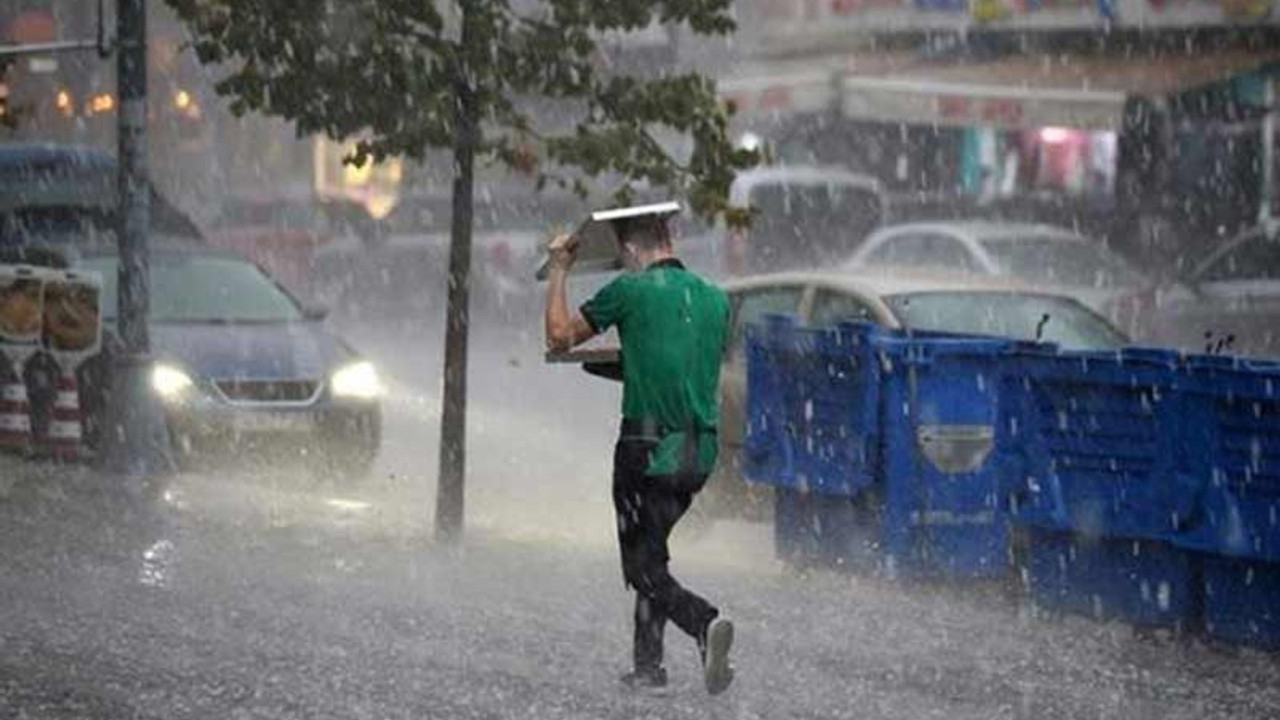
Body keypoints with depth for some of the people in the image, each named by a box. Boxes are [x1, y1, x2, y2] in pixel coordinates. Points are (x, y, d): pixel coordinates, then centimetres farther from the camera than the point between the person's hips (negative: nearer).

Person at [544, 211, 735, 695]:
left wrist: (559, 270, 16)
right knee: (651, 553, 21)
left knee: (646, 570, -2)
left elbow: (559, 337, 3)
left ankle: (706, 623, -27)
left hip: (649, 449, -6)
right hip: (700, 452, 6)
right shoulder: (715, 298, 10)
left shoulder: (631, 291, -6)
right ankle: (648, 664, 20)